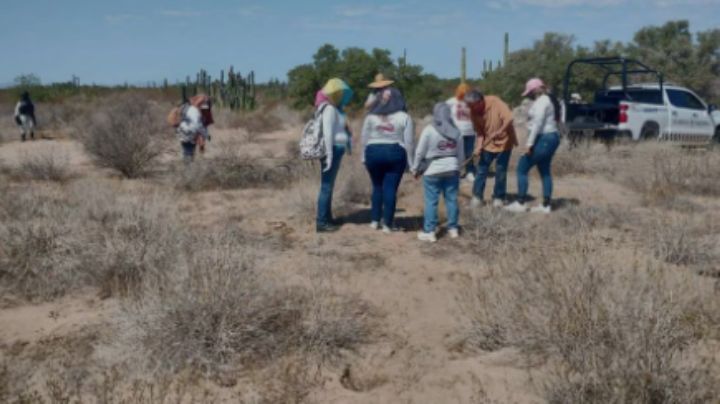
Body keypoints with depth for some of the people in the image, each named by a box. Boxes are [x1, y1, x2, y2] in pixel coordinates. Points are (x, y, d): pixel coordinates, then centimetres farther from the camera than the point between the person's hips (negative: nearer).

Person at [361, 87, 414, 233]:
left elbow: (364, 139, 6)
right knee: (390, 188, 1)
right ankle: (387, 224, 3)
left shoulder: (371, 116, 6)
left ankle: (374, 220, 19)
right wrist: (411, 162, 0)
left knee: (377, 186, 17)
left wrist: (364, 157, 12)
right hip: (395, 154, -2)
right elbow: (409, 142, -4)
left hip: (374, 153, 2)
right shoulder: (404, 117, -1)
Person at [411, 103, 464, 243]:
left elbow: (420, 153, -9)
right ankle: (453, 228, 20)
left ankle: (429, 232, 2)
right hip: (452, 170, 4)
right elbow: (461, 154, 9)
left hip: (433, 171, -4)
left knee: (431, 201, 0)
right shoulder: (456, 131, 2)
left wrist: (416, 169, 2)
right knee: (452, 199, 12)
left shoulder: (429, 130, -12)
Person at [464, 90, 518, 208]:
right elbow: (480, 132, -4)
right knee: (481, 170, 1)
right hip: (488, 144, 4)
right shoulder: (473, 112, -10)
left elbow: (509, 118, -31)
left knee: (500, 171, 0)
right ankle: (477, 196, 10)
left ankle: (499, 197, 14)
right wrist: (479, 147, -19)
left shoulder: (495, 102, -24)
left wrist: (499, 131, -44)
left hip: (504, 142, -4)